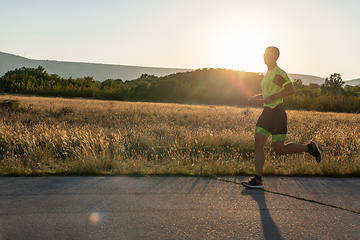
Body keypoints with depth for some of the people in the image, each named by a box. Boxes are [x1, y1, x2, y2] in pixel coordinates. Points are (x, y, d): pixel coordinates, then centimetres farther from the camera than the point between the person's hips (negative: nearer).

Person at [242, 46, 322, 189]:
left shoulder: (279, 73, -11)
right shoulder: (268, 74, 18)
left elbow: (291, 90, -20)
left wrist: (272, 97, -24)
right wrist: (256, 97, 17)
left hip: (277, 113, -9)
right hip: (267, 113, 9)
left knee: (279, 149, -3)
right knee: (258, 143, -3)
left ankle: (310, 148, 18)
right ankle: (257, 180, -3)